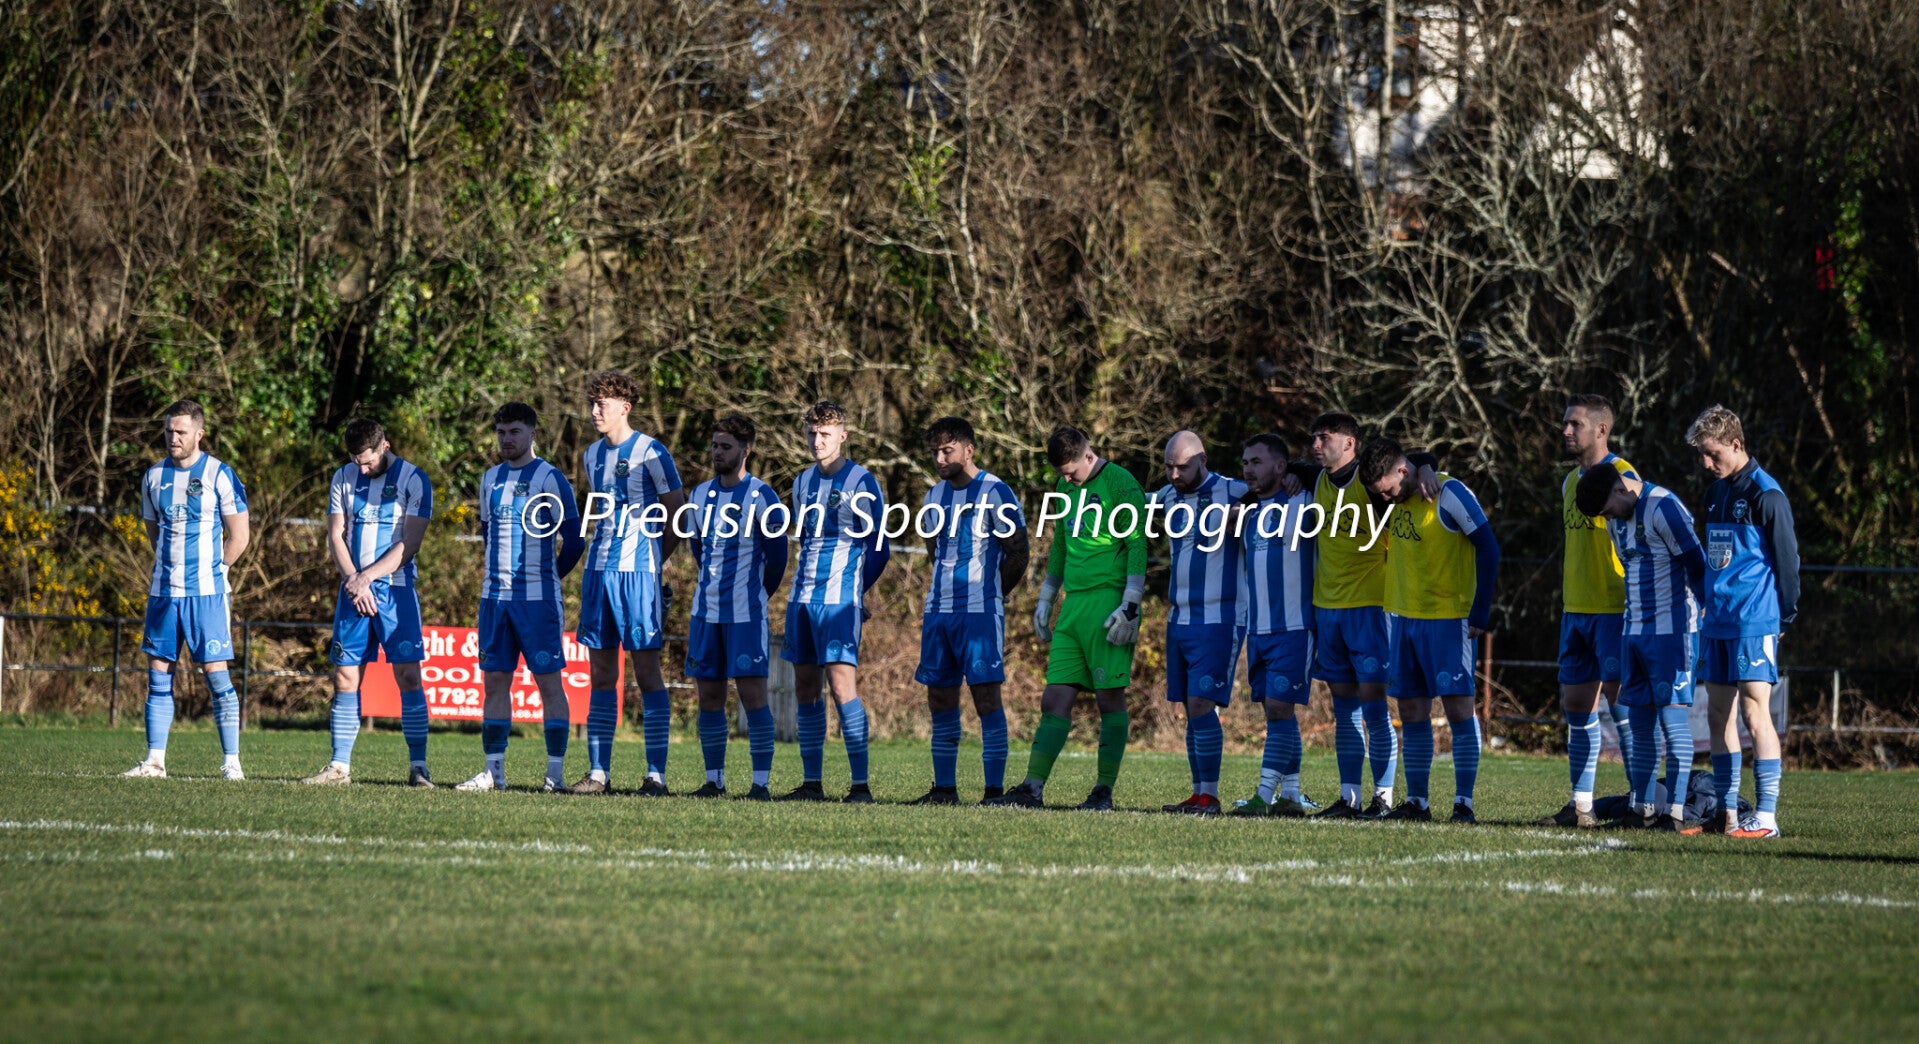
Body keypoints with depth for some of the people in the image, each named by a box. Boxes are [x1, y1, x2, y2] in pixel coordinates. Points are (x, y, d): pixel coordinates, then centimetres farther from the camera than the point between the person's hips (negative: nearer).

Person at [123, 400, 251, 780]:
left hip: (206, 592, -5)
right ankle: (154, 761, 7)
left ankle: (231, 762, -3)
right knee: (158, 674, 4)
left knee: (215, 672, -6)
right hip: (163, 591, 5)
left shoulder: (218, 475, -5)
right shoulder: (154, 477, 10)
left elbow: (238, 537, -2)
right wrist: (170, 570, 11)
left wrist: (212, 571, -1)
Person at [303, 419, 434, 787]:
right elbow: (336, 535, 8)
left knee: (408, 675, -9)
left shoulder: (413, 480, -4)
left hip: (396, 588, -4)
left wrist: (366, 578, -13)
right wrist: (353, 581, -7)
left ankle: (418, 766, -7)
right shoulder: (343, 479, 9)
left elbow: (409, 543, -8)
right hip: (354, 589, 4)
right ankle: (340, 766, 4)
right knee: (345, 676, 1)